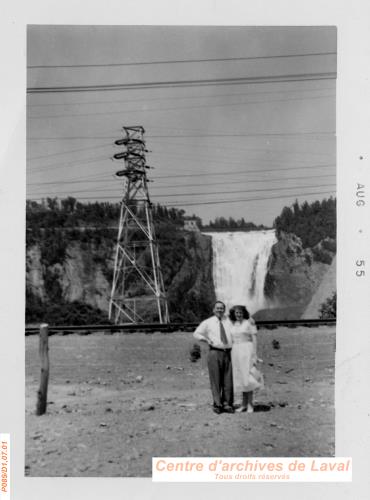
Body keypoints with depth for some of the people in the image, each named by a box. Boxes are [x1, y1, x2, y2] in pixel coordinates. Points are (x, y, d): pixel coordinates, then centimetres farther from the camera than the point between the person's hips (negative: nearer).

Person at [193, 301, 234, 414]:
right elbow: (196, 333, 8)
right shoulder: (208, 322, 6)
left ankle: (227, 404, 12)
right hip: (215, 352, -2)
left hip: (228, 353, 2)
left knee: (228, 380, 3)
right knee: (216, 380, -2)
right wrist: (206, 339, -6)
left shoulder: (229, 321, 13)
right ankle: (217, 404, 8)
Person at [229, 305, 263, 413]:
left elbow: (254, 339, -5)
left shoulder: (249, 323, -3)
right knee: (241, 378, 7)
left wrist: (255, 355, -12)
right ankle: (244, 404, 13)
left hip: (247, 351, -5)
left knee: (247, 377, -9)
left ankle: (250, 405, -4)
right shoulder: (232, 324, 12)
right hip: (236, 352, 5)